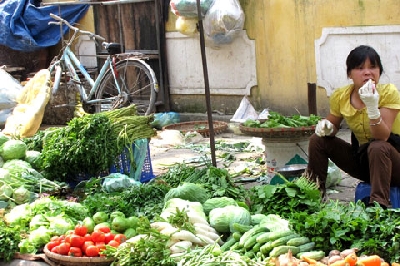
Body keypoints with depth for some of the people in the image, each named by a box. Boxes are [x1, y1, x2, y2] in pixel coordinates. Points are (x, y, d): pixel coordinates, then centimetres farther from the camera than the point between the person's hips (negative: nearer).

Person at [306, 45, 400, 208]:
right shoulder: (340, 97, -7)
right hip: (362, 158, 5)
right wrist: (327, 127, -12)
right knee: (318, 140, -6)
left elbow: (382, 138, -27)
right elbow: (334, 126, 12)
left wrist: (372, 106, -40)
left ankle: (379, 205, -37)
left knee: (378, 147, -36)